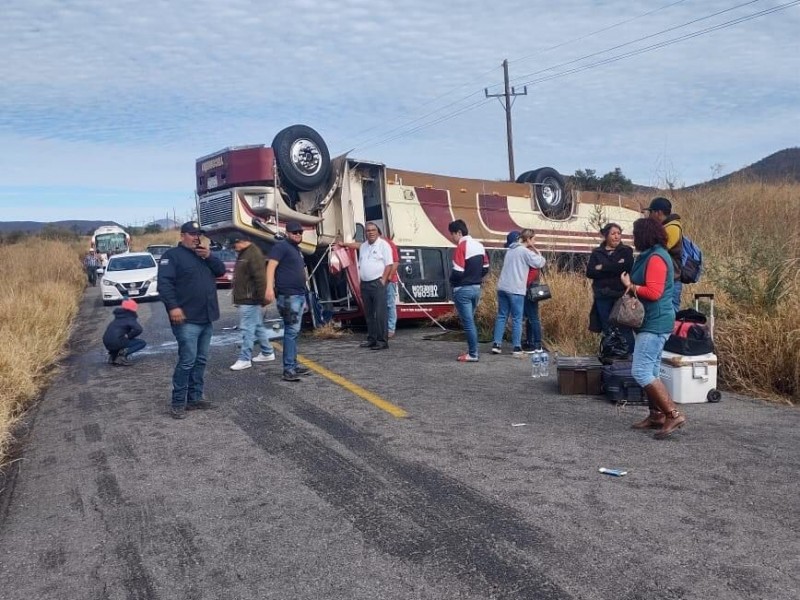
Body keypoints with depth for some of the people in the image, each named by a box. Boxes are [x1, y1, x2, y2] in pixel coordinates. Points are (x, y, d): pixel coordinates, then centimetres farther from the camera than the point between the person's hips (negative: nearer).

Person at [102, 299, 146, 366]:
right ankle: (124, 353, -17)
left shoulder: (118, 317, 21)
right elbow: (138, 329, -20)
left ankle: (113, 356, 17)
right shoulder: (130, 318, -2)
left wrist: (127, 336, 21)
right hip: (116, 342, -8)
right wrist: (128, 336, -5)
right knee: (142, 343, 3)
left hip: (106, 343, 8)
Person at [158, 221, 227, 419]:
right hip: (187, 319, -8)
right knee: (187, 360, -11)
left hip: (206, 318, 8)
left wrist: (209, 256, -5)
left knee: (200, 360, 10)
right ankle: (178, 402, -2)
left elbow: (221, 270, 11)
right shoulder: (172, 255, -4)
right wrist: (173, 306, -26)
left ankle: (195, 398, 18)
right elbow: (164, 283, -14)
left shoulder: (203, 254, 20)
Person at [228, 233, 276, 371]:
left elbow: (260, 278, -22)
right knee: (258, 327, 16)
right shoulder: (243, 254, 17)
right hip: (245, 299, 11)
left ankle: (245, 359, -4)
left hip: (250, 300, -11)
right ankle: (267, 353, 25)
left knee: (247, 329, -8)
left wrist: (262, 298, -22)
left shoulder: (253, 254, -16)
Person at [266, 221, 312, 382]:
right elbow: (271, 266, -17)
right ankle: (288, 370, -12)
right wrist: (269, 287, -30)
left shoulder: (297, 249, 21)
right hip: (288, 295, -9)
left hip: (299, 295, 9)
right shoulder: (281, 246, -6)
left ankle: (293, 364, 20)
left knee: (294, 331, 13)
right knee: (291, 330, -12)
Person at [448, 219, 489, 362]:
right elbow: (485, 268, 14)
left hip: (463, 290, -8)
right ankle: (472, 351, 20)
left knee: (468, 323, -3)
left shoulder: (461, 247, -16)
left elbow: (457, 272, -20)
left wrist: (452, 281, -1)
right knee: (470, 321, 17)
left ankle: (473, 354, 0)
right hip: (476, 288, 8)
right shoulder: (479, 245, 10)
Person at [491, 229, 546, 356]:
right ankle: (517, 347, 0)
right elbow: (540, 263, -5)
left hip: (502, 287, 7)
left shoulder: (511, 250, 18)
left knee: (501, 316, 9)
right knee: (517, 319, -1)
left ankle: (496, 344, 5)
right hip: (515, 289, -7)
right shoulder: (525, 251, -6)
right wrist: (536, 250, 11)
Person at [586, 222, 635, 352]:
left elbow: (626, 268, -13)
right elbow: (590, 272, -4)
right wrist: (614, 269, -12)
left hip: (621, 295, -2)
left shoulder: (626, 251, 5)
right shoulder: (597, 253, 9)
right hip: (603, 296, 2)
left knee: (624, 328, -4)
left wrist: (603, 268, -9)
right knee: (607, 329, 9)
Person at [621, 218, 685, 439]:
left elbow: (654, 292, -24)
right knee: (650, 372, 13)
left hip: (655, 323, -11)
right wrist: (632, 285, 2)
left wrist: (630, 286, -10)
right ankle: (656, 415, 20)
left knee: (640, 371, -13)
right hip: (653, 321, 11)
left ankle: (673, 414, -10)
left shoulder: (655, 258, -16)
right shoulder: (651, 255, 17)